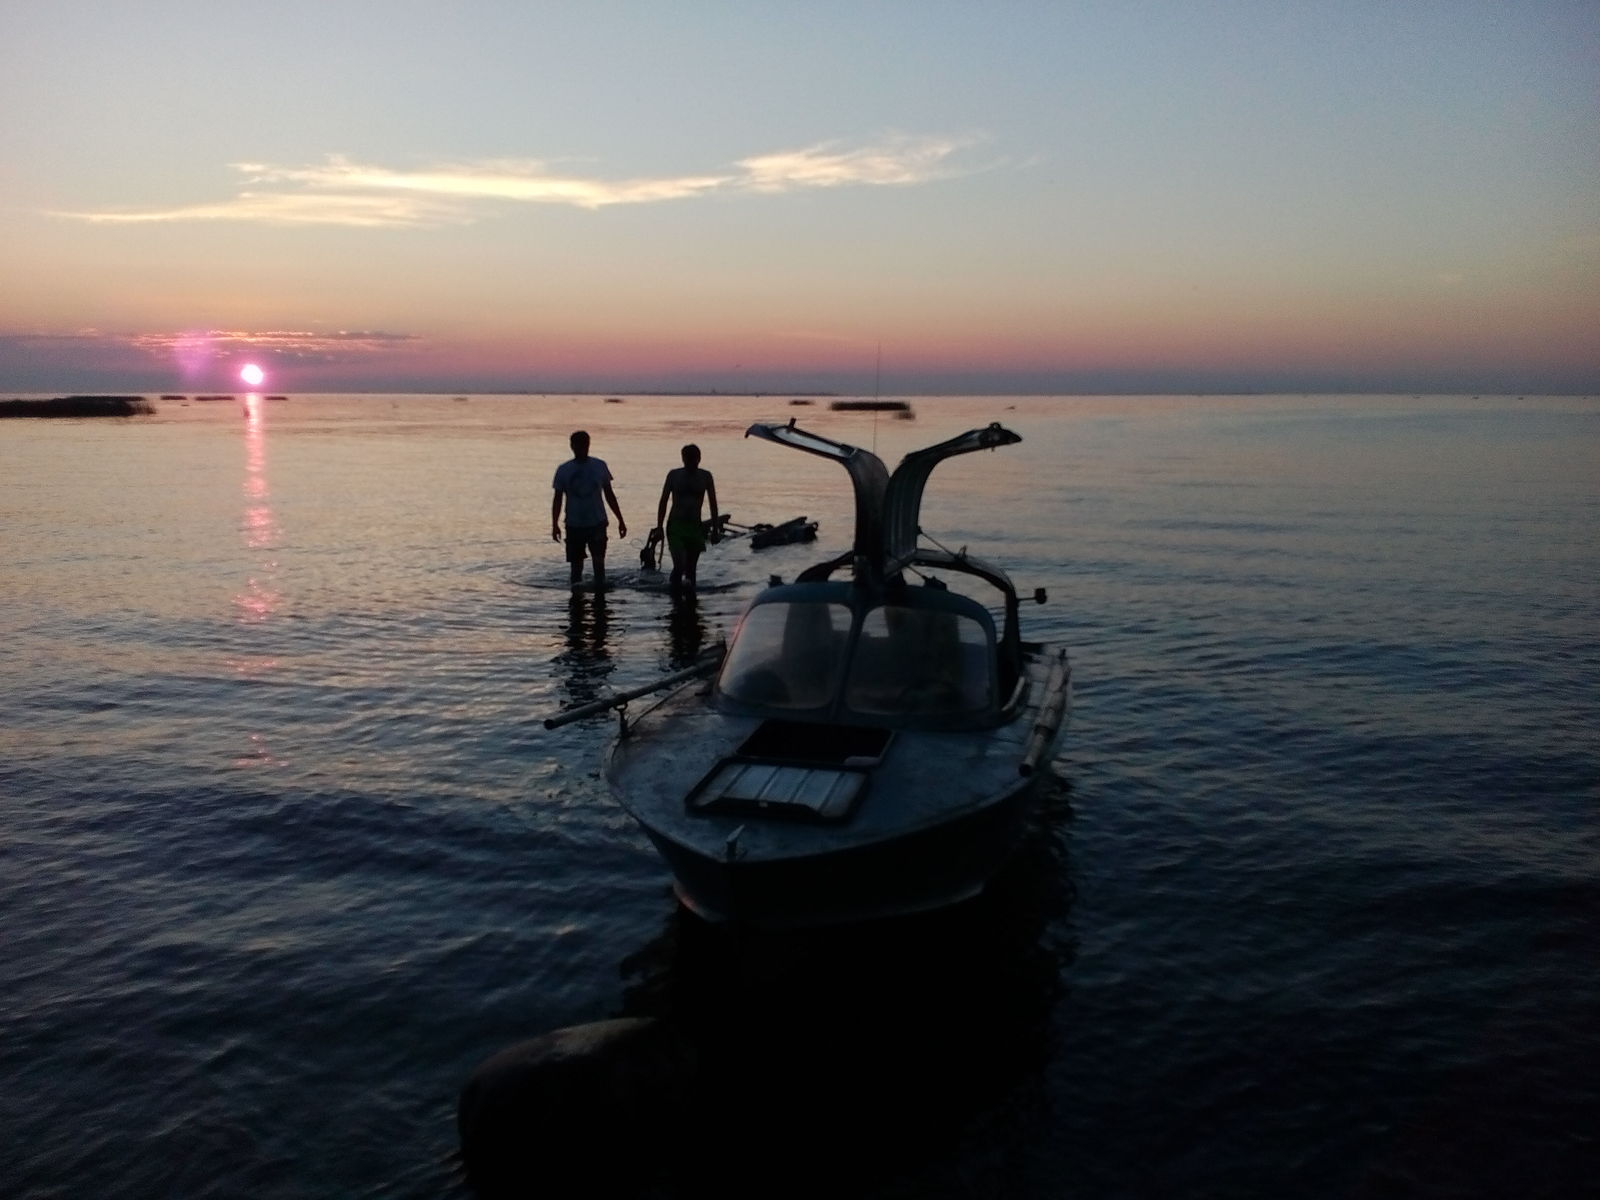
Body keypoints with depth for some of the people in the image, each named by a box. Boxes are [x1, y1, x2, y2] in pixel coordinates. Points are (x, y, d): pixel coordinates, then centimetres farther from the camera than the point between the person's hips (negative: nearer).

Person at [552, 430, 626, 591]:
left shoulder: (600, 466, 3)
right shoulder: (563, 470, 1)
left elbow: (609, 495, 10)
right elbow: (557, 498, 4)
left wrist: (620, 520, 10)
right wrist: (555, 524, -6)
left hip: (597, 522, 0)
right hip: (574, 524, 0)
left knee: (599, 559, -12)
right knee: (576, 562, 5)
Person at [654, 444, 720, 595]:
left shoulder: (705, 476, 2)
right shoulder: (674, 475, -2)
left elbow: (713, 504, 5)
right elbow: (663, 502, 2)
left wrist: (715, 529, 0)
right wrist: (659, 528, -1)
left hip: (695, 527, 2)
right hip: (675, 526, -2)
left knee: (691, 567, 7)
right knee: (679, 565, -15)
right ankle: (674, 593, 7)